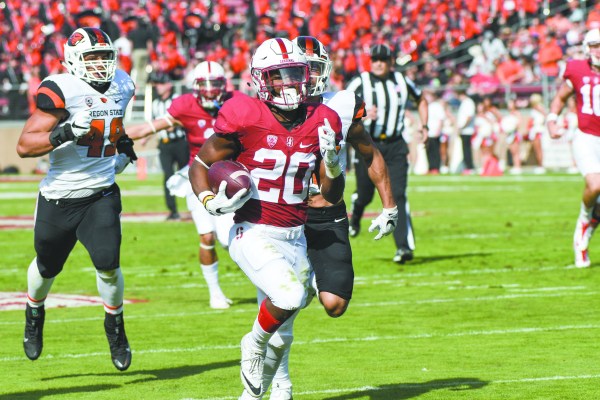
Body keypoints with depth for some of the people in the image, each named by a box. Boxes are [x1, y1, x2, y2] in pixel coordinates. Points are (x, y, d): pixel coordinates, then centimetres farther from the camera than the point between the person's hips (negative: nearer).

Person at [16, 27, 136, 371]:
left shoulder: (122, 86, 3)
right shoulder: (61, 91, -17)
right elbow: (25, 146, -21)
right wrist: (65, 132, -33)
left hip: (100, 194, 2)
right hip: (59, 197, -2)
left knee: (108, 263, -15)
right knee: (48, 267, 17)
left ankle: (115, 327, 11)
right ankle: (35, 312, 49)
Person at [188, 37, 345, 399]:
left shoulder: (321, 122, 2)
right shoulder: (245, 118, -12)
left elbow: (333, 196, 8)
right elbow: (200, 165, 0)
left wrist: (332, 161, -11)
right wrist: (211, 202, -17)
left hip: (295, 237, 6)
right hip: (254, 234, -6)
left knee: (279, 324, 13)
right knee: (289, 298, -28)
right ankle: (254, 345, 2)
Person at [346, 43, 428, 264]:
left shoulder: (402, 82, 5)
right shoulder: (359, 83, -4)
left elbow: (421, 100, 23)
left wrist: (423, 126, 13)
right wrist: (362, 114, -24)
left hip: (395, 146, 1)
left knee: (398, 195, -10)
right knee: (365, 194, 8)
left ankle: (404, 246, -13)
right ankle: (355, 215, 46)